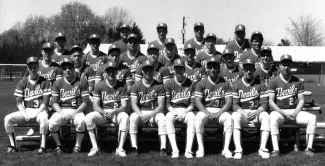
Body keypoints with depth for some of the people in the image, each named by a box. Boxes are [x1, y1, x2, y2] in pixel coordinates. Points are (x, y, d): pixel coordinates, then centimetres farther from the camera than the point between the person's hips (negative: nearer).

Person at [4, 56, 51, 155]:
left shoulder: (44, 82, 2)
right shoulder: (22, 82, 9)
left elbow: (45, 101, -5)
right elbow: (18, 101, 3)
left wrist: (36, 114, -16)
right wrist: (25, 114, -11)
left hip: (40, 110, -3)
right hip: (25, 110, 4)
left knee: (43, 118, -38)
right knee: (8, 118, -18)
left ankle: (43, 146, -31)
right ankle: (13, 145, -12)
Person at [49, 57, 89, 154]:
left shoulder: (82, 82, 4)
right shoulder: (57, 83, 10)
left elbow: (85, 102, 0)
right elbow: (54, 103, 5)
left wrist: (75, 113, -14)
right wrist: (62, 113, -13)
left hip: (77, 111, -2)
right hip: (61, 111, 2)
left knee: (81, 122, -34)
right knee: (52, 123, -27)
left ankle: (78, 145, -12)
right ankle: (58, 146, -6)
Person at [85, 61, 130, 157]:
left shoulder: (122, 86, 2)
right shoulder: (100, 86, 5)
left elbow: (124, 106, -5)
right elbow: (95, 105, -1)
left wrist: (114, 112, -25)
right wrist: (103, 112, -22)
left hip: (117, 112, -1)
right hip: (102, 112, 1)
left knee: (125, 117, -35)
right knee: (89, 117, -28)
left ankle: (120, 149, -32)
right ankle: (95, 148, -23)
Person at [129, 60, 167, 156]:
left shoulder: (159, 86, 2)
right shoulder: (136, 86, 5)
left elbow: (161, 106, -5)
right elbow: (134, 104, -2)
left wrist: (150, 115, -21)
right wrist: (141, 115, -21)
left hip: (155, 112, -1)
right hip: (140, 112, 1)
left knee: (162, 118, -31)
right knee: (133, 117, -31)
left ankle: (163, 148, -35)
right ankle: (134, 147, -32)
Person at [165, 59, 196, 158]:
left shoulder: (191, 84, 6)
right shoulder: (169, 84, 6)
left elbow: (192, 103, 3)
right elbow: (167, 103, 2)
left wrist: (184, 112, -14)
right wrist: (175, 113, -15)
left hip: (187, 110, 0)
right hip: (173, 110, 0)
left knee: (192, 118, -33)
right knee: (168, 118, -34)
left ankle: (188, 150, -36)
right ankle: (175, 150, -37)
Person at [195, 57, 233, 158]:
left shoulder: (225, 84, 5)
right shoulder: (201, 83, 6)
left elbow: (229, 102, -3)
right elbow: (197, 101, -4)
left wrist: (218, 114, -17)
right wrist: (208, 114, -19)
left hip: (221, 110, 0)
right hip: (205, 110, 0)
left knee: (229, 118, -31)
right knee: (199, 118, -32)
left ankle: (226, 149, -26)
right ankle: (200, 149, -27)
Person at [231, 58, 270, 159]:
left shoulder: (260, 84, 5)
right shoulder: (237, 85, 6)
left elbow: (264, 104, -2)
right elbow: (235, 105, -1)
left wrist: (256, 112, -21)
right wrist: (243, 113, -20)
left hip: (257, 112, 0)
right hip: (242, 112, 0)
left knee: (266, 116, -31)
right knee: (235, 116, -33)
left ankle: (262, 148, -32)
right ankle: (238, 150, -38)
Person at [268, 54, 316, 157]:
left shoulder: (297, 81, 8)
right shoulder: (274, 81, 0)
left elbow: (301, 100, 7)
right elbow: (271, 102, -5)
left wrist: (295, 113, -11)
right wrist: (283, 113, -18)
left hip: (294, 111, 3)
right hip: (278, 111, -3)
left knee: (312, 118, -21)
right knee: (273, 118, -37)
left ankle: (309, 148, -19)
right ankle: (275, 150, -38)